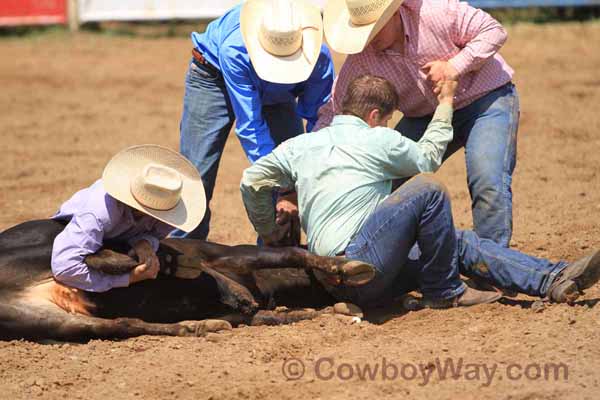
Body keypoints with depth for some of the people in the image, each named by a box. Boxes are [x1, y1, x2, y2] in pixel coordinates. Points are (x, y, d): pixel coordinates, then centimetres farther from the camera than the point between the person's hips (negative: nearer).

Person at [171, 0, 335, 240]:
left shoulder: (319, 57, -36)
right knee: (196, 175, -9)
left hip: (276, 94, 3)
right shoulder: (233, 51, -43)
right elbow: (250, 125, -39)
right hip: (213, 76, -3)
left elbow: (319, 119, -25)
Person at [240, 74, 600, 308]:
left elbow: (252, 183, 24)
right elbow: (428, 157, 18)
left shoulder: (298, 145, 19)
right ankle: (444, 293, -2)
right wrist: (445, 105, 31)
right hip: (356, 261, -9)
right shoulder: (379, 140, 1)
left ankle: (555, 280, -6)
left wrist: (269, 233, 39)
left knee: (461, 244, 8)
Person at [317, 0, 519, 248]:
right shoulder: (361, 59, -13)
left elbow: (494, 31, -18)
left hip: (485, 98, -5)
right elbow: (333, 112, -10)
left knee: (488, 182, -25)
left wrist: (453, 67, -28)